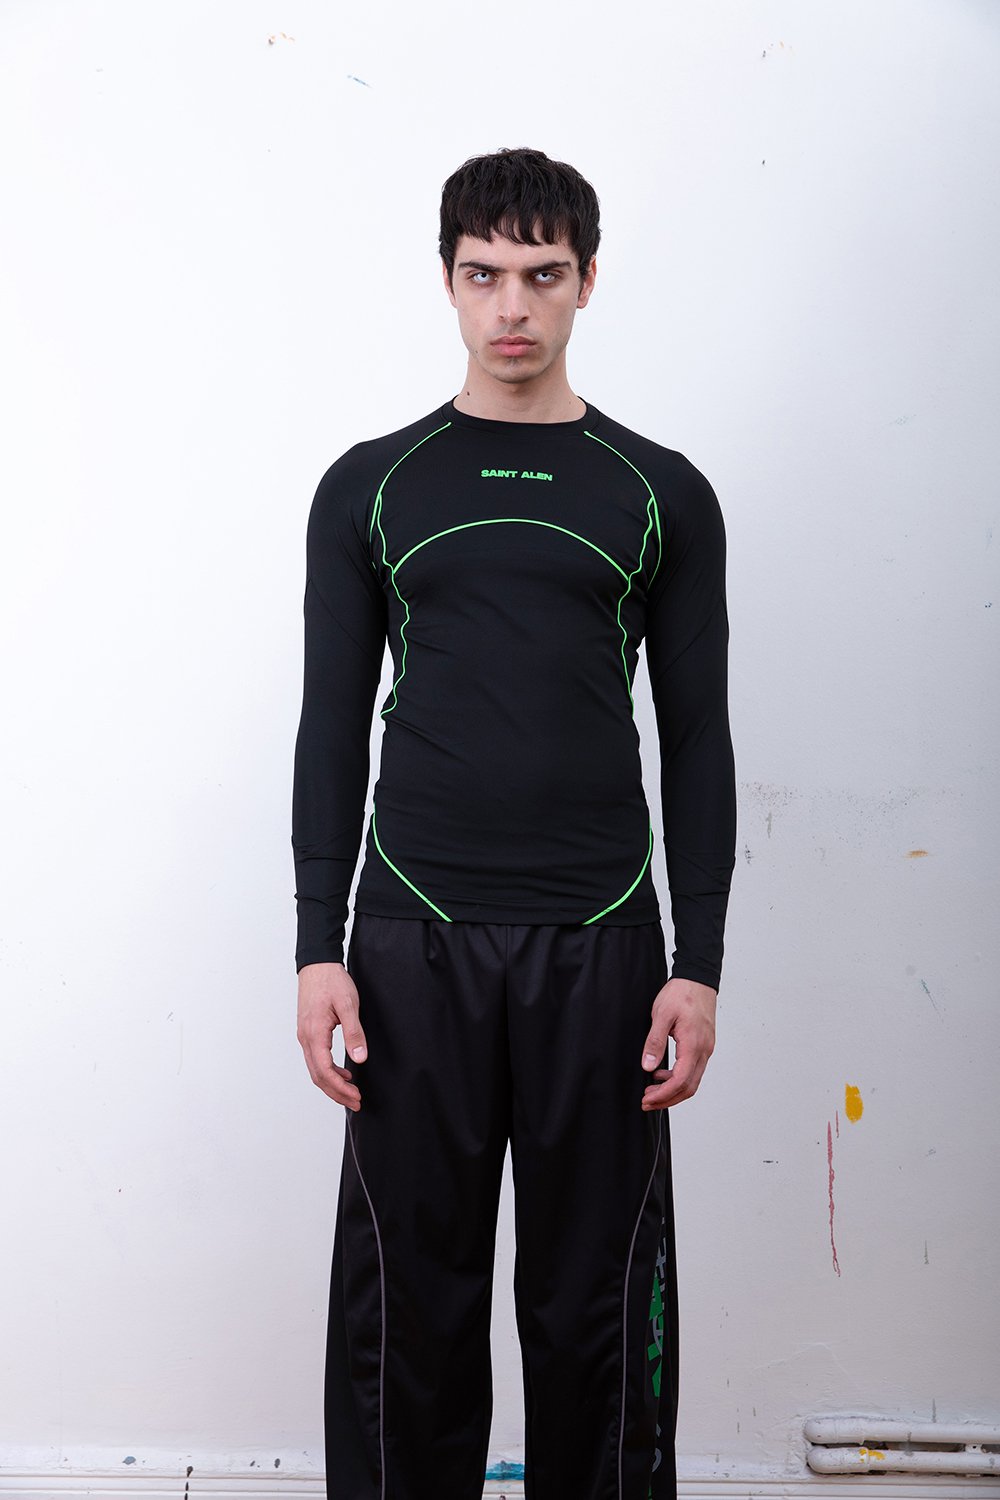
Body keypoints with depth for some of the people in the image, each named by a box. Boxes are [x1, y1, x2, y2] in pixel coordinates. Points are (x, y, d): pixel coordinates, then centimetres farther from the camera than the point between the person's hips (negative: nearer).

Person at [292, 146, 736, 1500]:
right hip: (414, 942, 0)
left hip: (600, 944, 0)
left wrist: (699, 964, -3)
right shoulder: (370, 487, 5)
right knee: (408, 1300, 8)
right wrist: (318, 949, -3)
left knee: (598, 1303, 9)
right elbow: (334, 727, 4)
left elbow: (697, 740, 4)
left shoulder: (661, 495, 5)